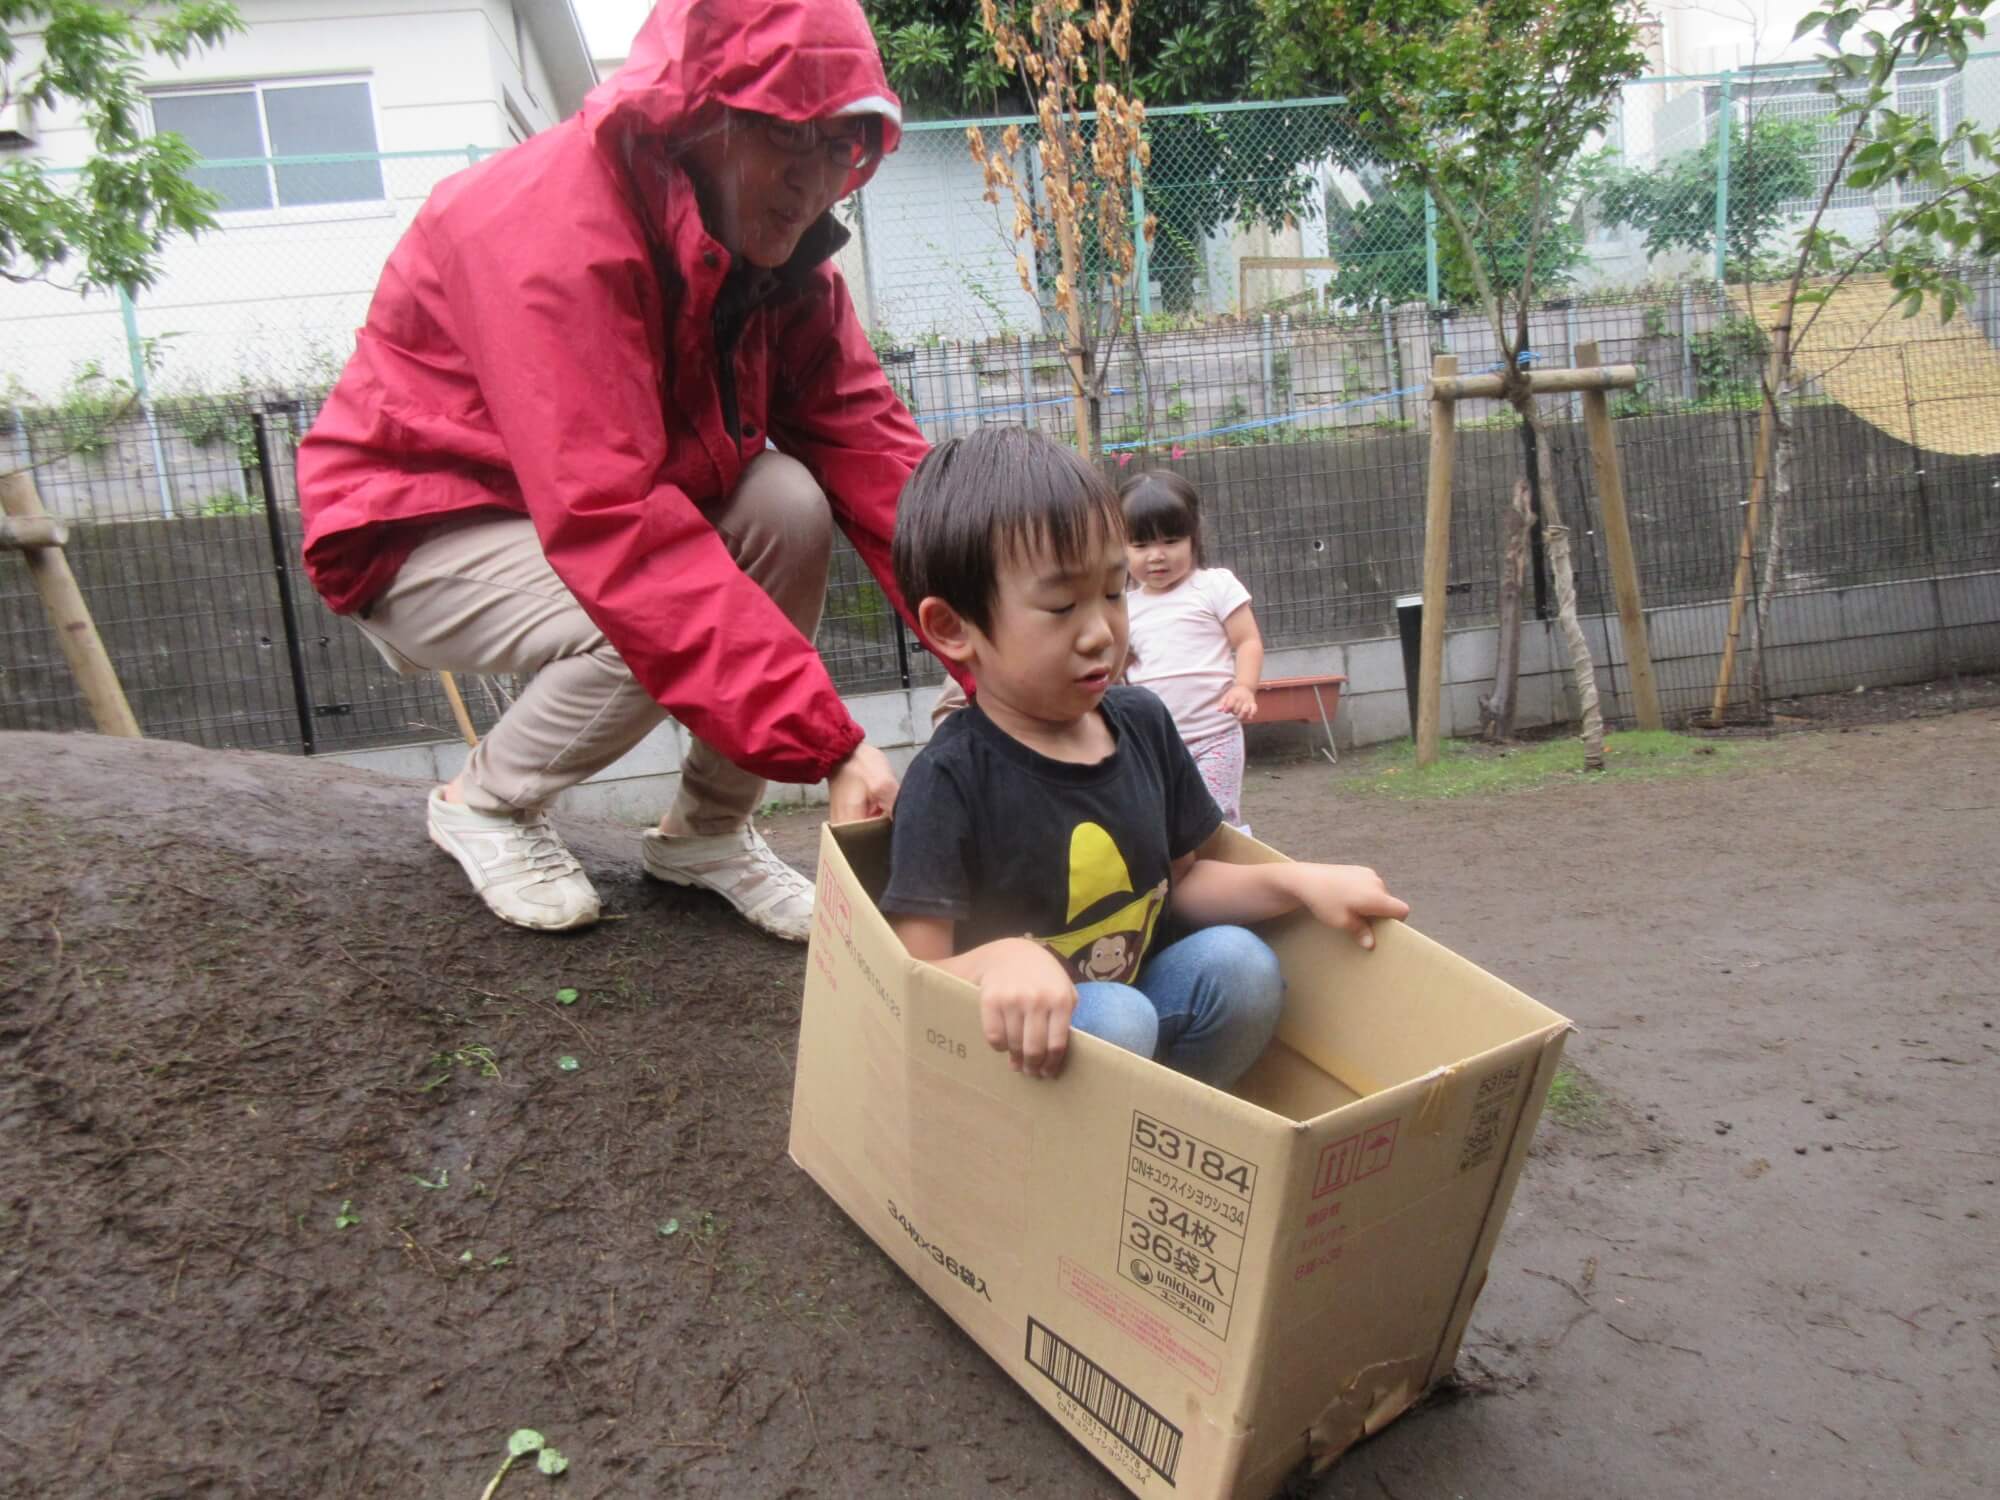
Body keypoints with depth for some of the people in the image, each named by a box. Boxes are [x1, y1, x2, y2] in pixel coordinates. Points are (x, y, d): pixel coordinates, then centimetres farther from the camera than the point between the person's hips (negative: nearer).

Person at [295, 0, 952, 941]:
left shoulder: (772, 246, -7)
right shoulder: (554, 230, -32)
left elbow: (868, 444, -15)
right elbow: (616, 528, -42)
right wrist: (831, 746, -46)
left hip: (583, 505, 7)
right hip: (416, 529, -7)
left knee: (789, 503, -20)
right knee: (656, 632, -34)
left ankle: (705, 833, -4)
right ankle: (485, 802, -1)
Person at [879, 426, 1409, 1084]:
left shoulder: (1142, 723, 1)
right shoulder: (948, 781, -20)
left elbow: (1179, 879, 13)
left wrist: (1299, 881, -2)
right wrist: (1001, 958, -44)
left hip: (1134, 1003, 7)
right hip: (1018, 1044, -6)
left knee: (1239, 962, -16)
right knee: (1113, 1018, -33)